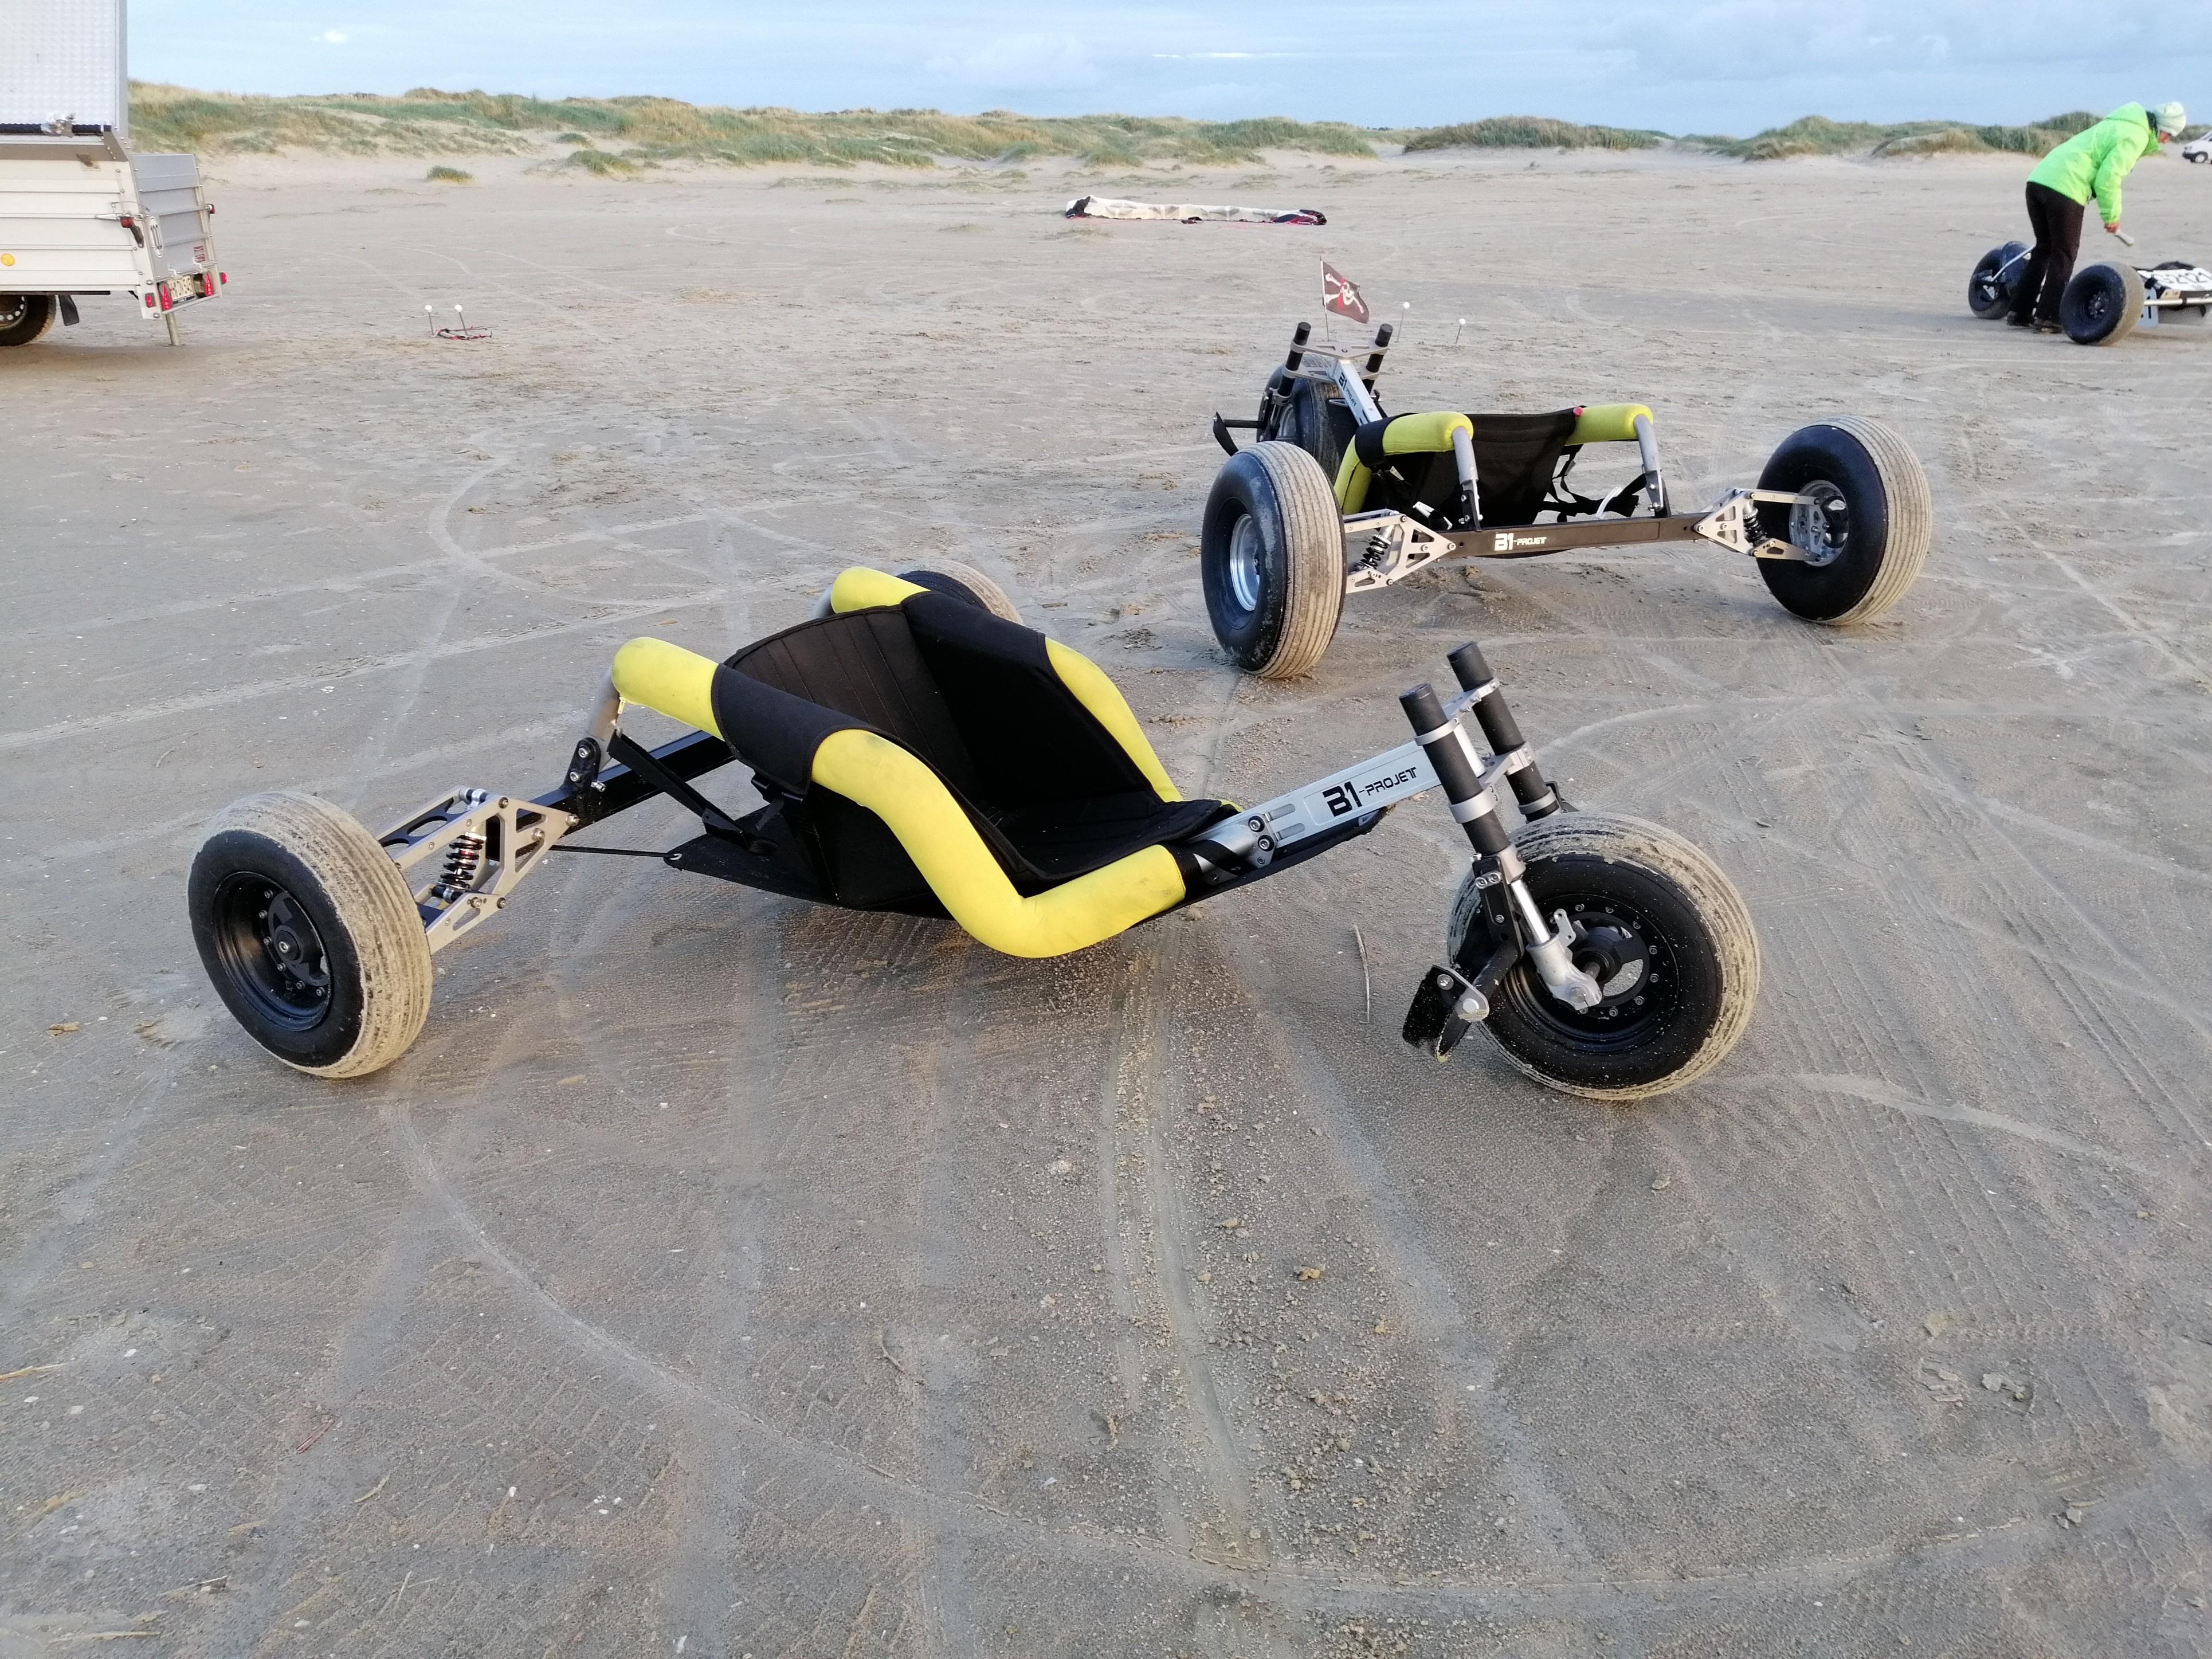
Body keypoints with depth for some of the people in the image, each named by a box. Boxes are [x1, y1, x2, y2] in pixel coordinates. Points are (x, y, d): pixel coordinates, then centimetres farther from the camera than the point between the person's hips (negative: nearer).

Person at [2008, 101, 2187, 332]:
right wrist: (2112, 215, -1)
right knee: (2064, 254, 0)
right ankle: (2047, 318, -1)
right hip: (2065, 189, -9)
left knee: (2044, 249, 16)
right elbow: (2108, 178, -12)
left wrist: (2108, 212, 27)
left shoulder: (2120, 124, 26)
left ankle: (2020, 313, 15)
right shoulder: (2135, 137, -3)